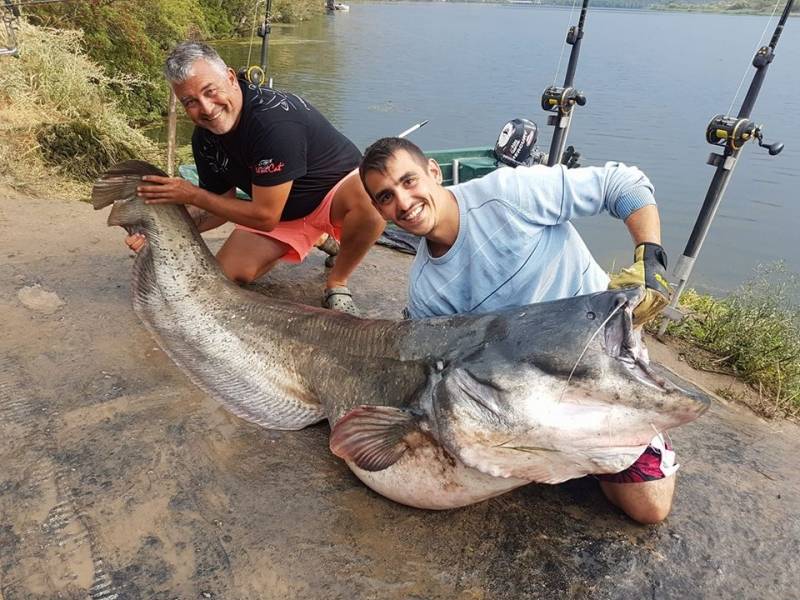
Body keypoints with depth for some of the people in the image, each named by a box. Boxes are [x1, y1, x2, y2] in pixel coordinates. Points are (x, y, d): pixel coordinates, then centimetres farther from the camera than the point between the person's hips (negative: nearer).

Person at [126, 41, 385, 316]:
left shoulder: (274, 120, -34)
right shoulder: (205, 137, -9)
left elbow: (265, 218, -28)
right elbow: (221, 206, 1)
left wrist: (192, 195, -22)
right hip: (282, 212, 7)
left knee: (369, 195, -41)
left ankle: (337, 283, -12)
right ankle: (317, 240, 15)